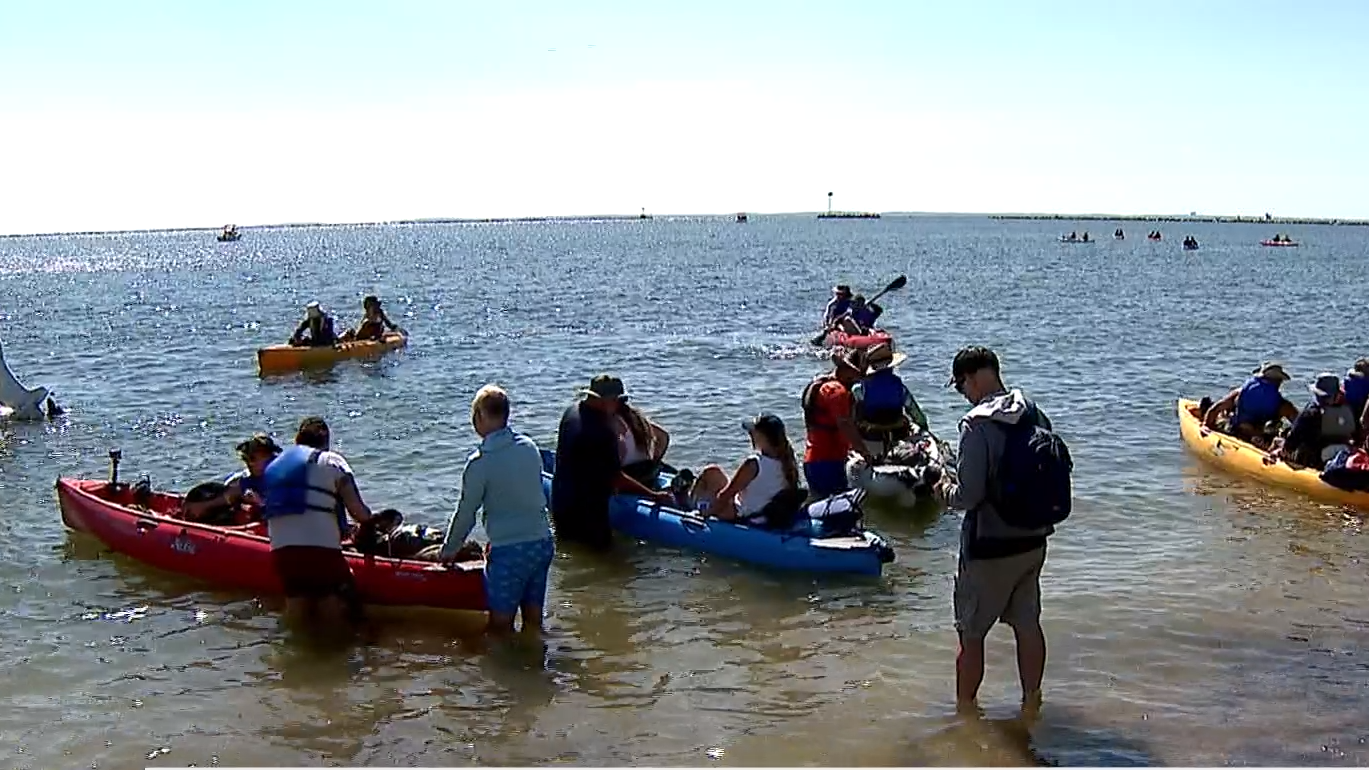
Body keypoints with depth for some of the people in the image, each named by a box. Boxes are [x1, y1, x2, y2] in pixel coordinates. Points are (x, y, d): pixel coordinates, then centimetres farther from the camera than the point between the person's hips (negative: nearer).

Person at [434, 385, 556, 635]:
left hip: (508, 552, -6)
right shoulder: (531, 448, 4)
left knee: (501, 625, 6)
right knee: (533, 619, 15)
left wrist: (448, 551, 12)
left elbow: (466, 513, -5)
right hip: (542, 543, 6)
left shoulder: (481, 462, -13)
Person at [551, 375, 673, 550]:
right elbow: (616, 478, -22)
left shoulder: (572, 411, 1)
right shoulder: (603, 432, -27)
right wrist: (654, 496, -15)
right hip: (586, 511, -9)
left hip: (560, 501, 9)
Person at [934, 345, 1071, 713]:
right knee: (1028, 625, 19)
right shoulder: (1035, 416, 0)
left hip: (990, 547, -7)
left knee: (971, 634, 8)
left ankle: (965, 709, 19)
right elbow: (1046, 477, 9)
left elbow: (970, 495, -22)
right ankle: (1032, 700, 32)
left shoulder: (977, 424, -21)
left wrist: (946, 491, 0)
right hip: (1033, 541, 7)